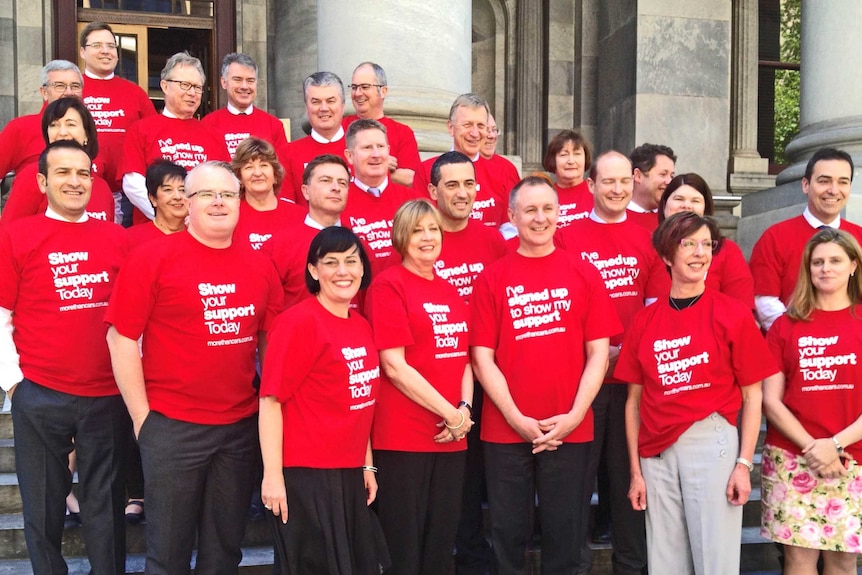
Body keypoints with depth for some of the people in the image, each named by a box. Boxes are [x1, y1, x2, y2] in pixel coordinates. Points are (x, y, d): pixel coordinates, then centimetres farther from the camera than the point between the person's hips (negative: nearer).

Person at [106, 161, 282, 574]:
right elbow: (121, 338, -7)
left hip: (242, 426, 4)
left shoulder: (260, 265, 4)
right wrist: (142, 416, -8)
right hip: (172, 426, -3)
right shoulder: (152, 257, -7)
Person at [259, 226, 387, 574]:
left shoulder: (362, 326, 10)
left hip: (349, 473, 8)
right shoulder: (298, 321, -13)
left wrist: (367, 465, 16)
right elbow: (271, 400, -16)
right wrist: (273, 475, -18)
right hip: (305, 473, -8)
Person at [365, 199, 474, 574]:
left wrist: (464, 409, -4)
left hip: (452, 437, 7)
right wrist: (449, 413, -12)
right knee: (403, 545, 3)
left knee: (441, 542, 14)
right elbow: (394, 365, -14)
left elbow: (463, 357, 15)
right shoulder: (388, 285, -7)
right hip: (403, 436, -7)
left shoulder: (450, 290, 14)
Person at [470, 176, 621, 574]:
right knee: (509, 533, 10)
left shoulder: (584, 274, 4)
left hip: (570, 430, 1)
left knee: (564, 534, 11)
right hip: (505, 430, 0)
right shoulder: (492, 278, 2)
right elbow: (482, 358, -1)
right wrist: (516, 418, -10)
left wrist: (574, 416, -9)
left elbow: (598, 354, 2)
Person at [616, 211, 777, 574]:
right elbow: (635, 400, 8)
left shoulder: (733, 314, -2)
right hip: (657, 452, 3)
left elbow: (752, 396, -1)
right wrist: (636, 470, 7)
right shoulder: (644, 321, 6)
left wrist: (744, 463, -8)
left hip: (712, 442, -3)